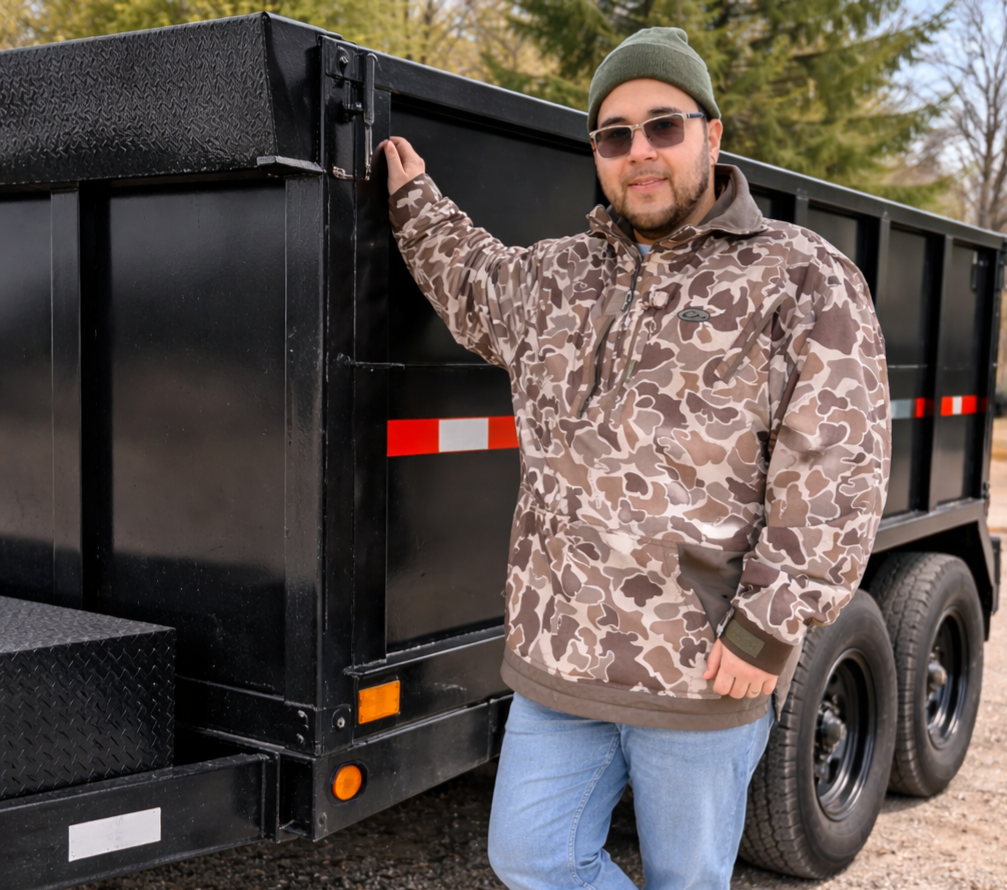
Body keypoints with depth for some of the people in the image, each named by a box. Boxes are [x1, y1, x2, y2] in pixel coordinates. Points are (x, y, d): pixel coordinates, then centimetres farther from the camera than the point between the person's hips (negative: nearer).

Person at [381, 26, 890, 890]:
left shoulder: (803, 280, -7)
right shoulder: (554, 276, 10)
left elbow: (834, 474, -13)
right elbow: (472, 283, 34)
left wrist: (768, 627, -16)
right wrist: (414, 201, 29)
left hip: (703, 673, -5)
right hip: (558, 656, 5)